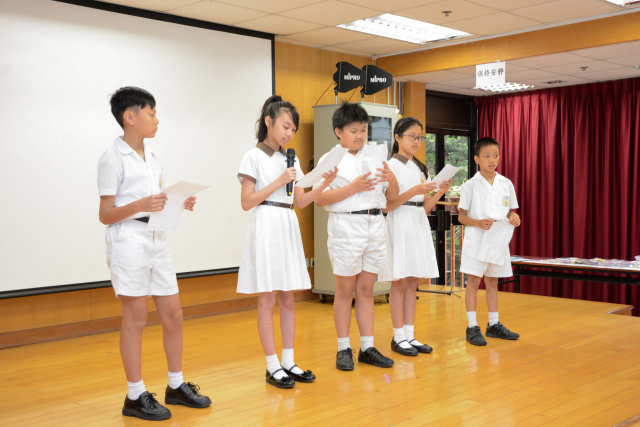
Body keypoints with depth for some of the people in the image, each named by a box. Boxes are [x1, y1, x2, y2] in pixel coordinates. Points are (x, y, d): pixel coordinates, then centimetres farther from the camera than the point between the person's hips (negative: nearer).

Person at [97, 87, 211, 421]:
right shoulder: (113, 159, -8)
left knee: (173, 315, 9)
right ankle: (135, 397, 11)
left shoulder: (152, 158, 16)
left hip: (156, 239, 8)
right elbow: (106, 215, -10)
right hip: (129, 239, -7)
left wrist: (179, 205, 1)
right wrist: (139, 206, -26)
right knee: (136, 318, -1)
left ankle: (176, 386, 23)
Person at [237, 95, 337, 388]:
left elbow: (300, 201, 12)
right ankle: (272, 367, 5)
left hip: (289, 227, 6)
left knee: (288, 298, 8)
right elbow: (247, 202, -9)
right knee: (268, 299, -2)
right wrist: (279, 181, -14)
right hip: (266, 227, -6)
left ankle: (288, 362, 16)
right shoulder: (254, 157, -4)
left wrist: (325, 184, -2)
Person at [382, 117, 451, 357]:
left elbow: (425, 207, 14)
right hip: (400, 224, -7)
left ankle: (410, 336, 13)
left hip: (419, 224, 7)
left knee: (412, 283, 8)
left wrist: (439, 192, -4)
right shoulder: (392, 166, -5)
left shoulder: (421, 168, 16)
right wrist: (414, 191, -22)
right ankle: (398, 338, 5)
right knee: (400, 283, -3)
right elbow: (387, 205, -12)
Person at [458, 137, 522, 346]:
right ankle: (472, 327, 4)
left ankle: (494, 324, 22)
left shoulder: (506, 184, 7)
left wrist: (514, 217, -8)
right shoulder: (470, 185, -4)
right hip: (476, 239, -4)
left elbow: (511, 211, 14)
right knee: (473, 281, -2)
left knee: (492, 282, 13)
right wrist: (479, 223, -20)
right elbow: (462, 216, -3)